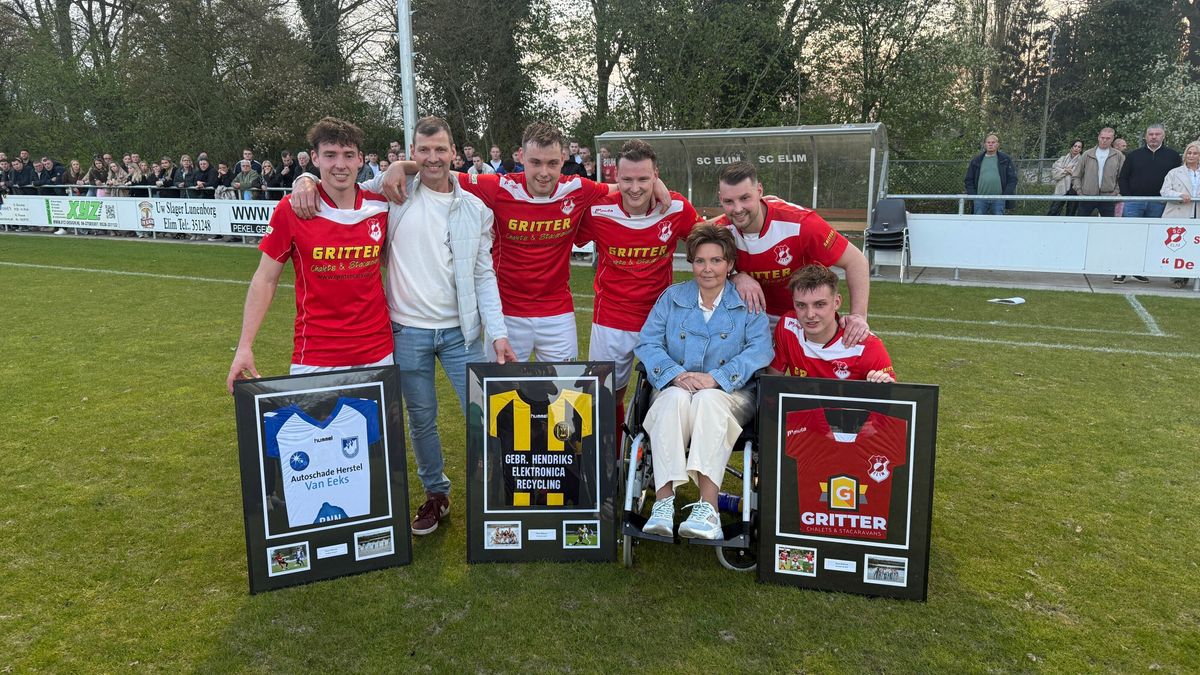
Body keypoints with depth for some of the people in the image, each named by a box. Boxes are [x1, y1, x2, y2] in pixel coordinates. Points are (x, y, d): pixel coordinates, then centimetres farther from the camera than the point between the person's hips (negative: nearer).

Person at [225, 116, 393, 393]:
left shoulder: (381, 207, 1)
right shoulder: (292, 209, -6)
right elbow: (265, 279, -1)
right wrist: (244, 347, -5)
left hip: (377, 354, 3)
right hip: (315, 358, -2)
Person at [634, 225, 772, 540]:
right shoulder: (672, 297, 13)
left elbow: (760, 350, -8)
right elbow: (648, 343, 2)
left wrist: (715, 377, -22)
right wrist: (676, 374, -17)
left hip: (730, 394, -1)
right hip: (676, 388, 2)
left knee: (708, 400, -36)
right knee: (675, 398, -34)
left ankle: (708, 508, -43)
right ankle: (663, 501, -40)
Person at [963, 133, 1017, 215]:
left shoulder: (1005, 160, 8)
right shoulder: (976, 160, 12)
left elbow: (1012, 179, 5)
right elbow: (968, 180, 12)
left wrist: (1005, 195, -7)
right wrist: (973, 195, -1)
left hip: (998, 199, -1)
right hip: (980, 199, 1)